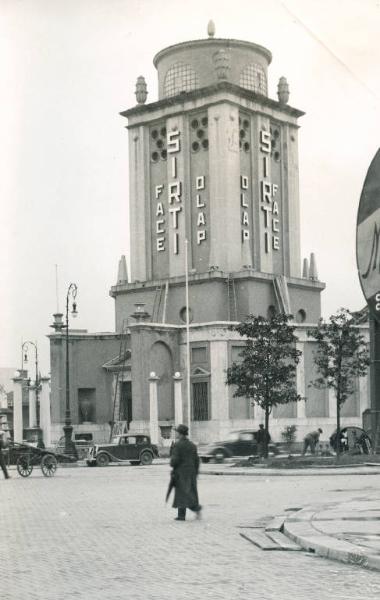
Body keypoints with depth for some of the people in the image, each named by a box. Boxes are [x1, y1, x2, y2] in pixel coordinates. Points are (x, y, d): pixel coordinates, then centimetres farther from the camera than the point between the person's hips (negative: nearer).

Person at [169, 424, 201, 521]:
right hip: (191, 472, 6)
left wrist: (171, 464, 7)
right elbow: (196, 460, 8)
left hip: (180, 472, -6)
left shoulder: (177, 445, -11)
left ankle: (196, 507, -25)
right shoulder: (192, 445, 8)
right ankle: (181, 515, 11)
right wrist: (195, 473, 14)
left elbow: (175, 460, -16)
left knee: (183, 492, -7)